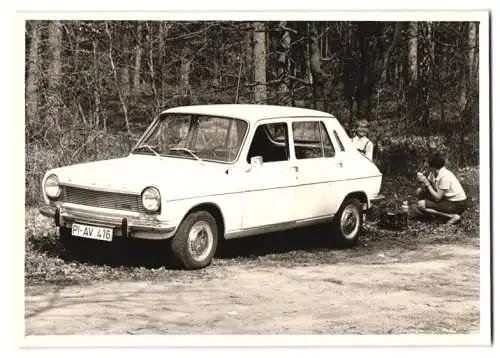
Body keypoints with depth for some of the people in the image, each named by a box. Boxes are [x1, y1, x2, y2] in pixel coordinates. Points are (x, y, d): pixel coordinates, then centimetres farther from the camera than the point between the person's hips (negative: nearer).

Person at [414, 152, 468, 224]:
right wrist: (423, 181, -19)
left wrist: (426, 182, -21)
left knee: (421, 205, -18)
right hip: (447, 199, 9)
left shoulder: (445, 176, -24)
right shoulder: (433, 173, 1)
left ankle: (452, 216, -15)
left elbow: (437, 198, -23)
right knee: (419, 192, 6)